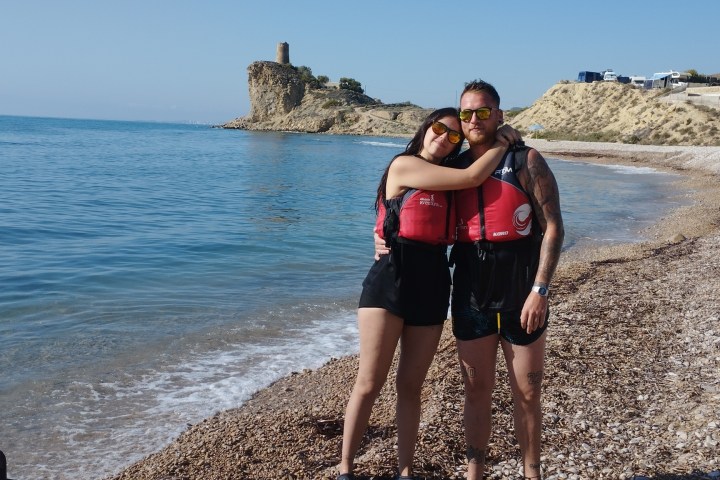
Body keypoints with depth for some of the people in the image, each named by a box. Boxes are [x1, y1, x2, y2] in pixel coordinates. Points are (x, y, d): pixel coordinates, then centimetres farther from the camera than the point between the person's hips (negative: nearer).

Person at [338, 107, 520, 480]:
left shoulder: (446, 181, 19)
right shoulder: (404, 165, -4)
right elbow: (472, 177, -9)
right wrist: (502, 143, 4)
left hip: (432, 282, 6)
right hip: (391, 278, -6)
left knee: (410, 386, 11)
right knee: (369, 384, -1)